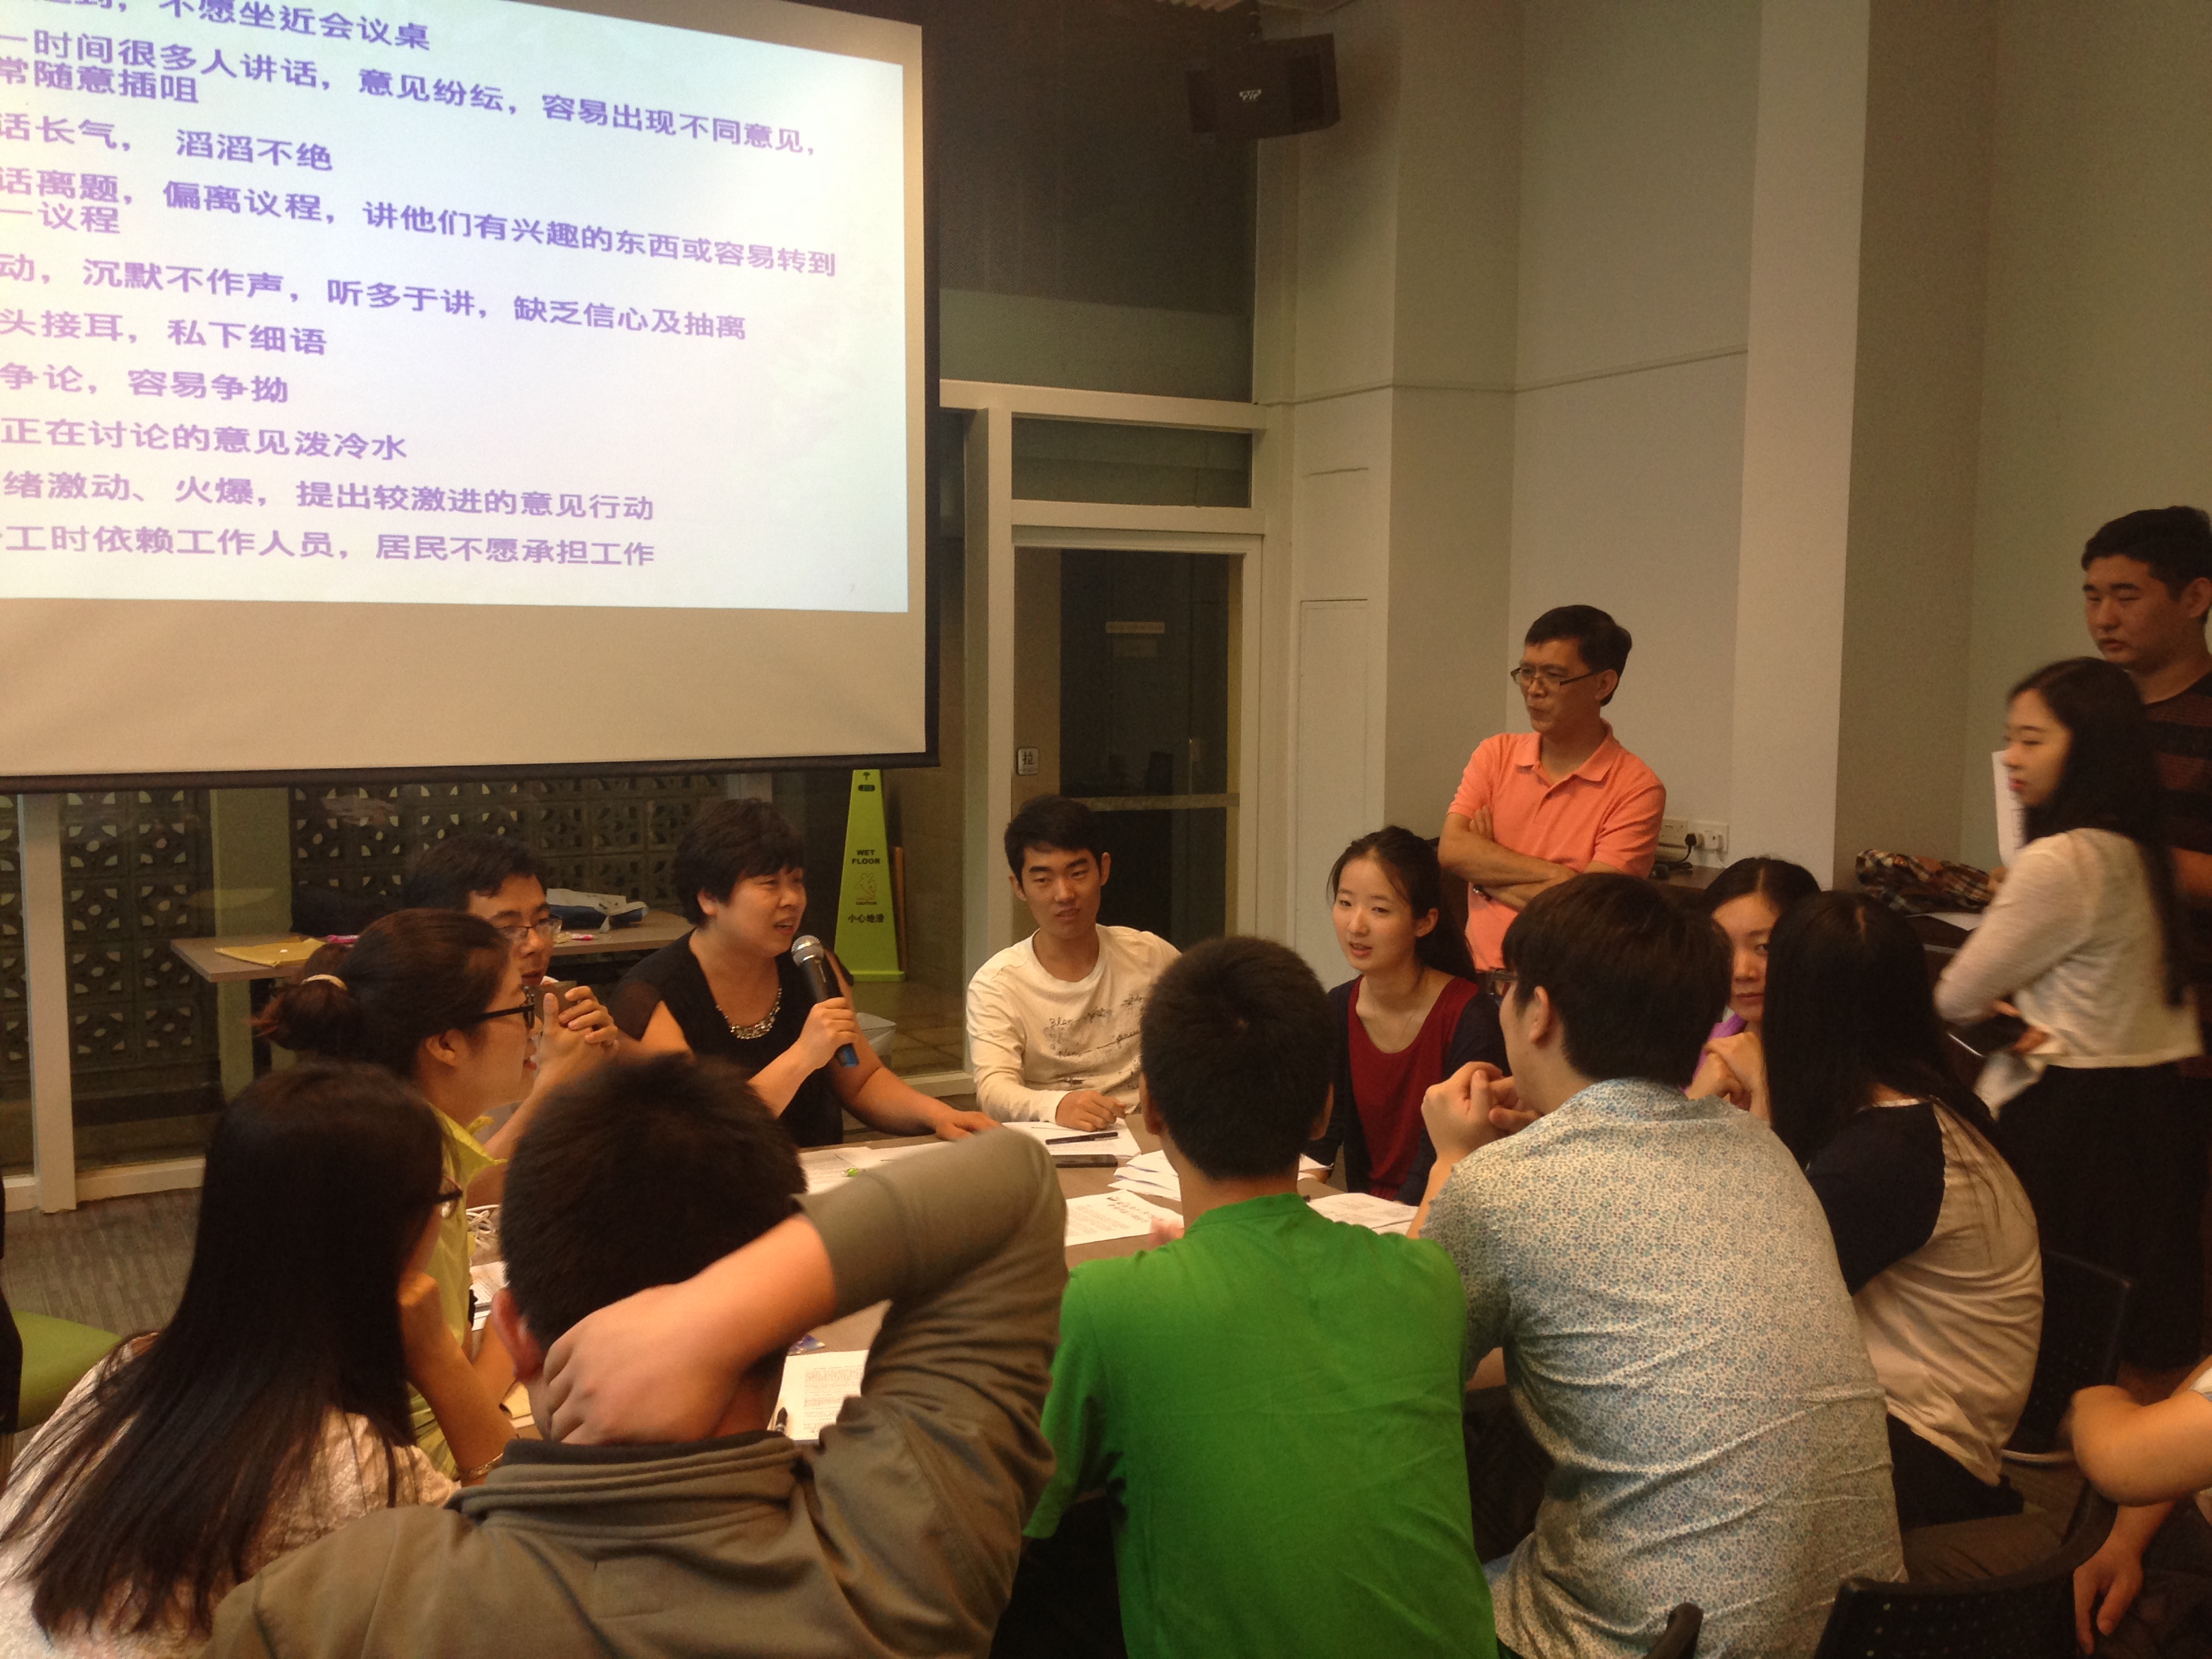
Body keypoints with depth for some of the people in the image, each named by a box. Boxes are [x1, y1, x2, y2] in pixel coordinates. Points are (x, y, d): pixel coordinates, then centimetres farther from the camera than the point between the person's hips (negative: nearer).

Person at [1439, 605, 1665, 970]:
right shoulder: (1496, 754, 10)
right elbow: (1451, 849, -2)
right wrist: (1553, 874, -11)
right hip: (1480, 975, 3)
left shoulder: (1637, 788, -4)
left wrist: (1487, 872, -2)